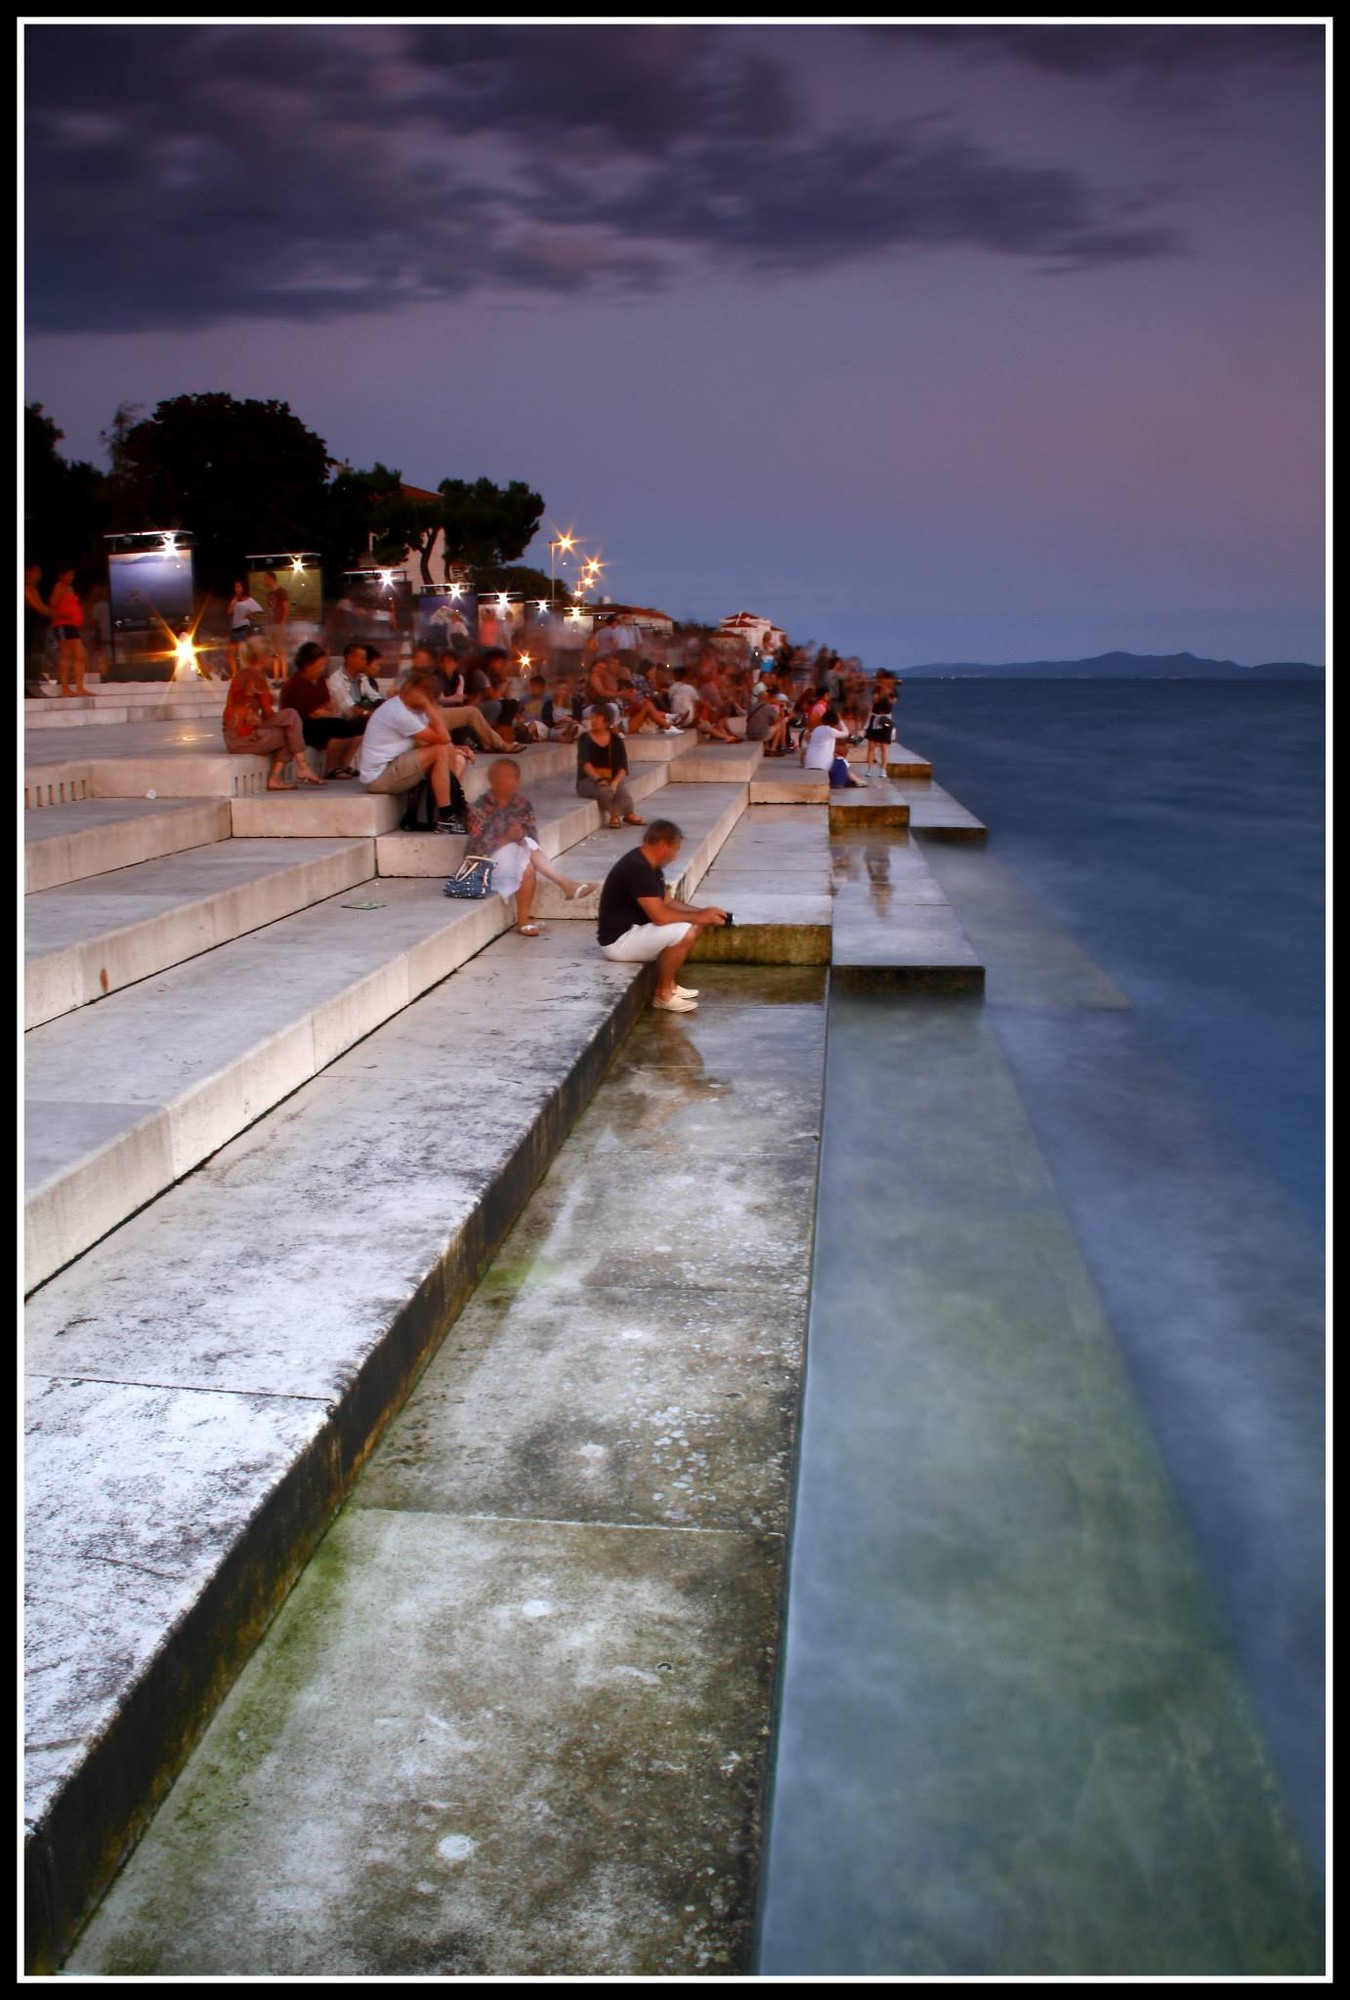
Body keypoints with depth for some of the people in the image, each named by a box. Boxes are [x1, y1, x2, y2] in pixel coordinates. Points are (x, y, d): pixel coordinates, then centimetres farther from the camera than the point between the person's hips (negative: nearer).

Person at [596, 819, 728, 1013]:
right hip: (618, 940, -11)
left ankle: (668, 983, 15)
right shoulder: (637, 868, -24)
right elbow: (659, 916, -28)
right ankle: (662, 994, -9)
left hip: (632, 930, 11)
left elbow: (665, 903, 16)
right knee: (684, 933, -25)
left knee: (692, 925, 11)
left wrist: (702, 913, 2)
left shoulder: (648, 864, 8)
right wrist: (699, 917, -16)